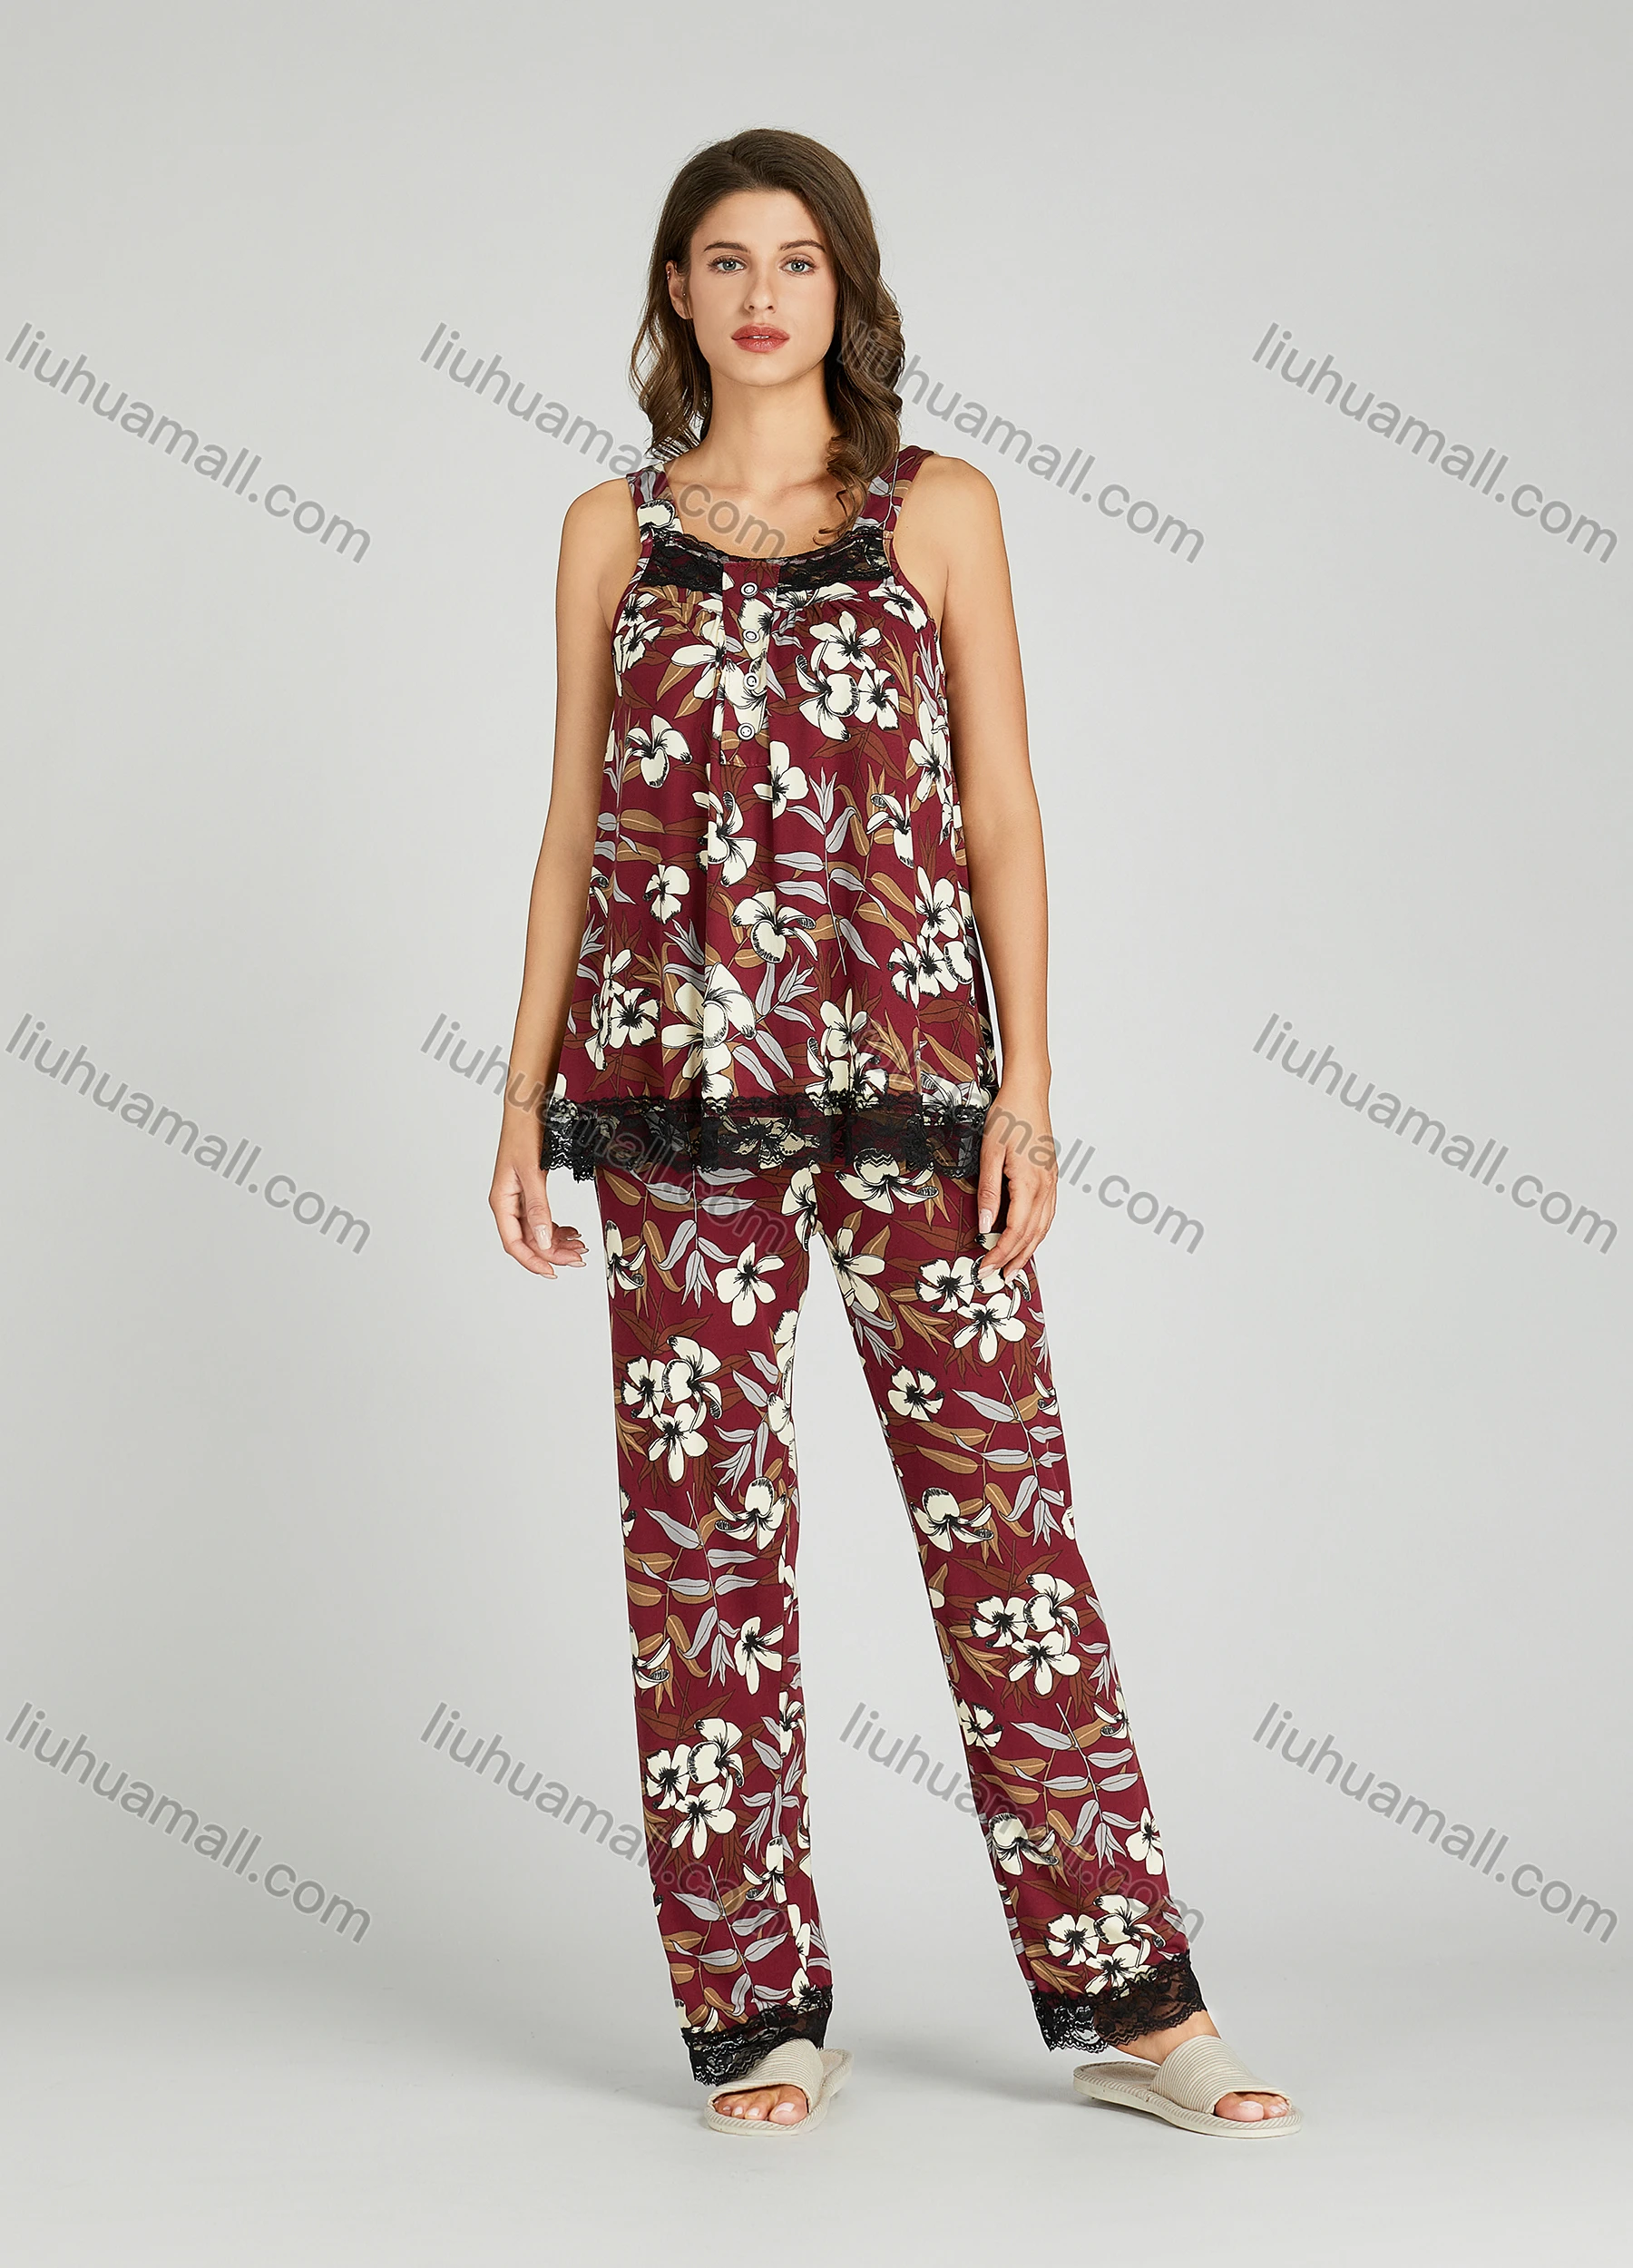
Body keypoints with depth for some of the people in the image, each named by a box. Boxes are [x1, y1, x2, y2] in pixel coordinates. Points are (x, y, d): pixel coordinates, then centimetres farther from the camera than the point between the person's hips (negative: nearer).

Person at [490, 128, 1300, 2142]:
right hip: (675, 1074, 2)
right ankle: (757, 2013, 14)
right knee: (703, 1526, 3)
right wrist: (526, 1092, 5)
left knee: (1002, 1504, -1)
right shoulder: (613, 529, 12)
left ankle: (1130, 1999, 9)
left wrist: (1027, 1077, -5)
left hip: (908, 1063, -1)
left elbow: (1000, 809, 4)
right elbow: (576, 826, 11)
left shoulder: (938, 507, 8)